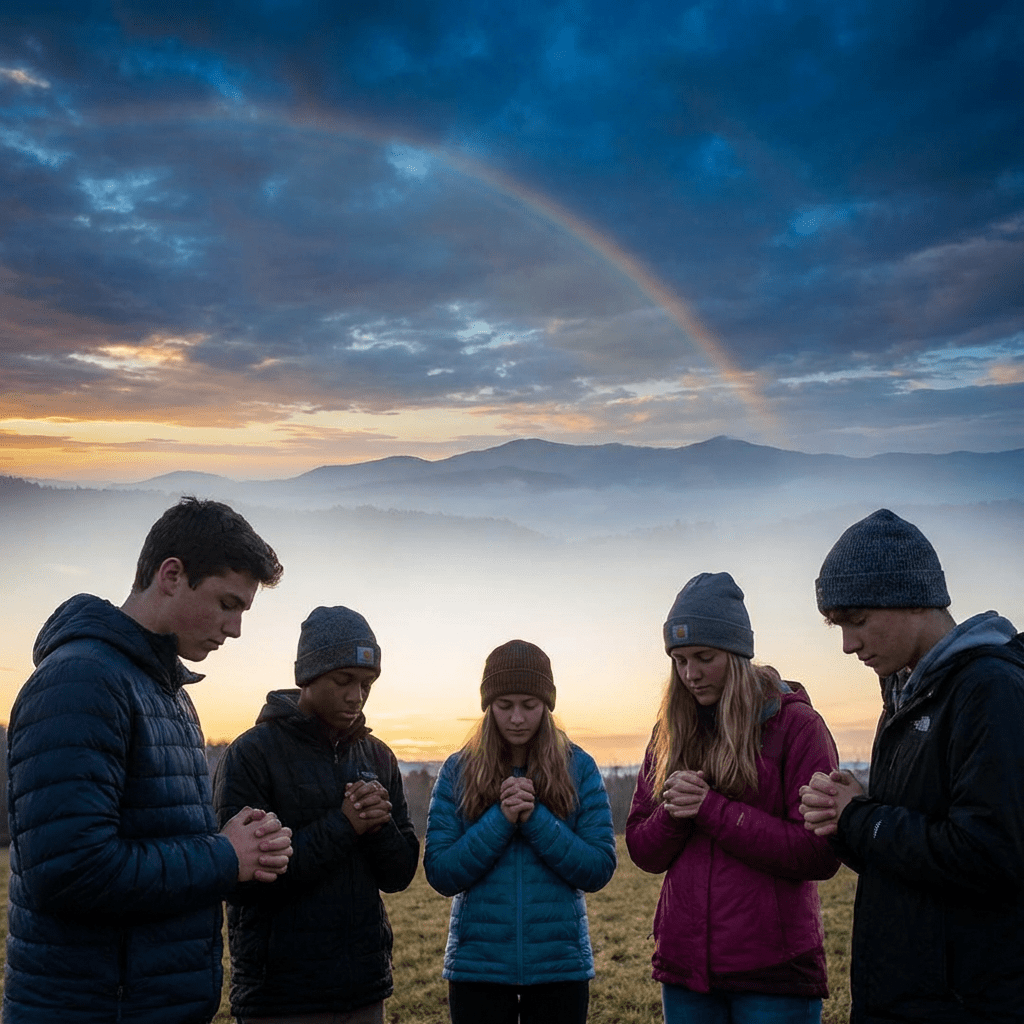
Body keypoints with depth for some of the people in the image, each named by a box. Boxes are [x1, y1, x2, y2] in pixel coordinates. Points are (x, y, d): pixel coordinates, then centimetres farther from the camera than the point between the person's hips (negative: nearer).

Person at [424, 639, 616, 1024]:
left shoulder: (579, 768, -1)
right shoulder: (458, 771, -1)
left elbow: (598, 870, -6)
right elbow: (440, 874, -5)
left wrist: (535, 818, -17)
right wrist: (501, 819, -17)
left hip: (560, 966, 0)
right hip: (477, 967, 0)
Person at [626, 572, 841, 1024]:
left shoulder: (795, 724, -5)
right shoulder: (670, 733, 9)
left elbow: (819, 853, -12)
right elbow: (641, 850, 10)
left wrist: (711, 809, -16)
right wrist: (674, 813, -11)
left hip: (774, 970, -4)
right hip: (685, 965, 5)